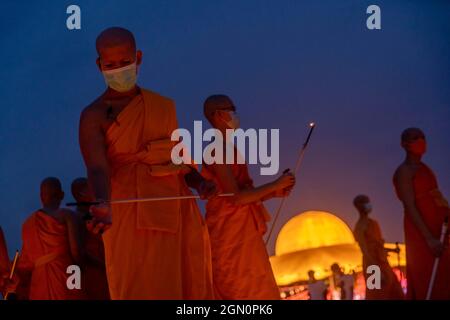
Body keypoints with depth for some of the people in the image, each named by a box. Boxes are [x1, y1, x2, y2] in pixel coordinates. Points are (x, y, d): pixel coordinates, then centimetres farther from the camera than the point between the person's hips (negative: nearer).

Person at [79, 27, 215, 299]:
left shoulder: (164, 106, 19)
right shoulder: (94, 116, 3)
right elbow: (97, 168, -14)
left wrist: (200, 183, 1)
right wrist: (104, 207, -34)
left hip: (181, 216, 5)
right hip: (137, 219, -5)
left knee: (192, 290, 1)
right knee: (145, 291, -13)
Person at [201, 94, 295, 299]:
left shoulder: (225, 150, 17)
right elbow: (236, 197, -19)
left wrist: (274, 193, 8)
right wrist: (276, 185, -11)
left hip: (240, 235, 9)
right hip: (231, 236, -9)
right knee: (244, 292, -9)